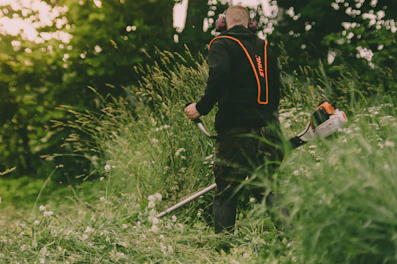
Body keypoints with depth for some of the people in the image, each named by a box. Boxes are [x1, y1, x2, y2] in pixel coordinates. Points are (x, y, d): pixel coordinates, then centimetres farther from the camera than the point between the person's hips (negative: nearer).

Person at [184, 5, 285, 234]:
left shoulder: (221, 44, 1)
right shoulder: (265, 48, 17)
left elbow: (219, 77, -18)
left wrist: (201, 108, -9)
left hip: (237, 129, -5)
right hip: (269, 128, 5)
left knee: (226, 193, 0)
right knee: (268, 189, 11)